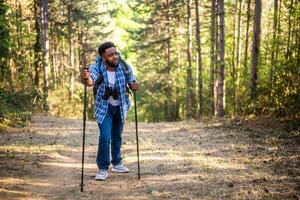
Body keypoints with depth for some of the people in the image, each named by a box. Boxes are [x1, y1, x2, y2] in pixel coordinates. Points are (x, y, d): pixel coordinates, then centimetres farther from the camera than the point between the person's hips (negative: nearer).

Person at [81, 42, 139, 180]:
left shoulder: (124, 67, -17)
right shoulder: (97, 67, -24)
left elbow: (131, 82, -3)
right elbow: (91, 81, -44)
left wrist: (133, 86, -27)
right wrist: (87, 78, -68)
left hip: (120, 107, 3)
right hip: (104, 108, -3)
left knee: (117, 136, 17)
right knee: (105, 137, -14)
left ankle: (117, 163, 35)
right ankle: (103, 169, 1)